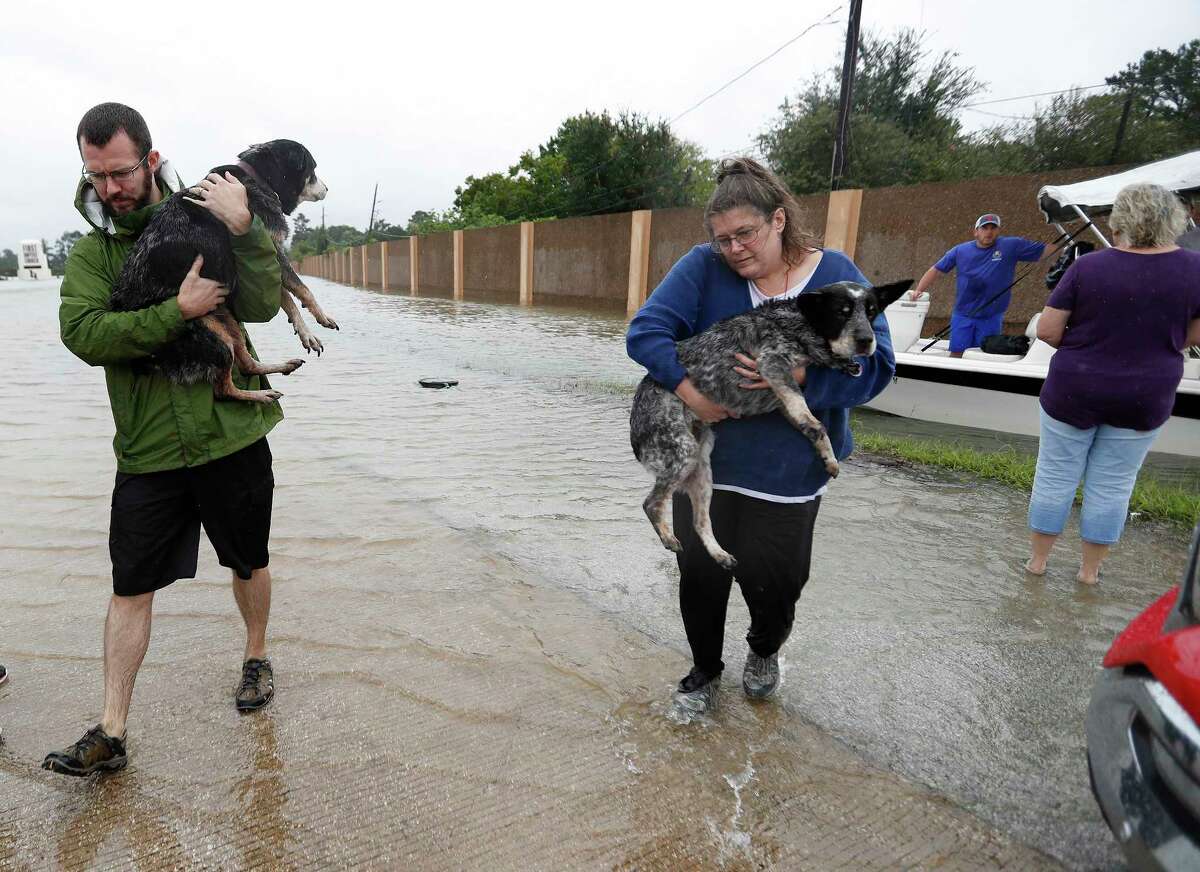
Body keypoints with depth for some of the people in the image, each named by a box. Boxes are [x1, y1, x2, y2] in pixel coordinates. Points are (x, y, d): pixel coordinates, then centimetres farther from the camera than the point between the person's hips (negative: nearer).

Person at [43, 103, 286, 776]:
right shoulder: (90, 253, 4)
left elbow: (262, 305, -12)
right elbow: (83, 333, -14)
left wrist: (243, 229, -24)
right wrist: (178, 310, -23)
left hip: (232, 437, -1)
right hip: (147, 453, 1)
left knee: (249, 564, 16)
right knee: (131, 589, 6)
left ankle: (257, 657, 41)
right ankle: (112, 733, 19)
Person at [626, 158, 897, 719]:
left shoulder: (836, 275, -6)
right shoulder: (705, 267, -6)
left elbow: (876, 365, -11)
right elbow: (646, 330, -12)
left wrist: (800, 376, -26)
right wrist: (689, 390, -25)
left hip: (788, 466, 0)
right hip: (705, 455, 1)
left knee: (769, 575, 6)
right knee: (700, 569, 7)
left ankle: (765, 650, 44)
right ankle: (705, 669, 38)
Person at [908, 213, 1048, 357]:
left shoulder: (1012, 246, 0)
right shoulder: (960, 251, 4)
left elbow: (1043, 250, 1)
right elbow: (936, 270, 6)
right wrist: (918, 290, -4)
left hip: (992, 318, 0)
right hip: (962, 316, 0)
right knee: (956, 355, -1)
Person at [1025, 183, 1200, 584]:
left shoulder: (1087, 267, -14)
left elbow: (1047, 330, -12)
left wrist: (1083, 347, 6)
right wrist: (1149, 350, 15)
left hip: (1074, 392, -2)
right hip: (1143, 400, 2)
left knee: (1055, 476, 11)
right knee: (1112, 484, 14)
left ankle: (1038, 560, 24)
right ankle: (1090, 569, 26)